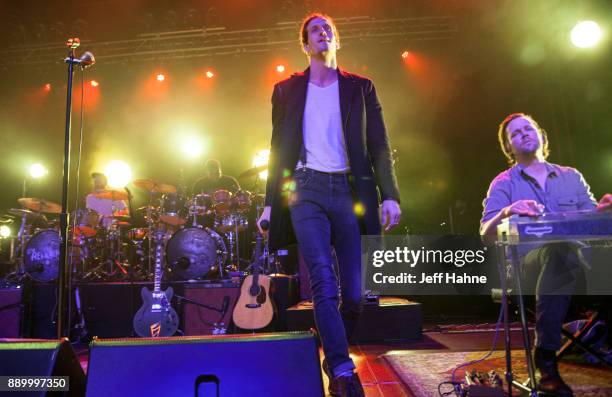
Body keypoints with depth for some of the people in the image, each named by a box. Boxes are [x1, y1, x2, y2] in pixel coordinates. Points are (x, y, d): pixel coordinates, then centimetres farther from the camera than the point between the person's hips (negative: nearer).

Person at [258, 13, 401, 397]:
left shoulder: (360, 87, 14)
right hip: (306, 190, 0)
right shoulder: (286, 90, 15)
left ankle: (335, 357, 25)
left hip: (351, 190, 1)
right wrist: (271, 202, 6)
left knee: (356, 291, 1)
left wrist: (390, 194, -6)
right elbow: (279, 149, 12)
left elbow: (379, 145, 6)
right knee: (324, 283, -14)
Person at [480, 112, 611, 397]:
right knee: (560, 248, -37)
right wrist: (507, 212, -26)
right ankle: (546, 358, -33)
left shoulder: (571, 176, 20)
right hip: (527, 262, -3)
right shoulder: (503, 184, 8)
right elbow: (486, 233, -5)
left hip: (575, 256, 3)